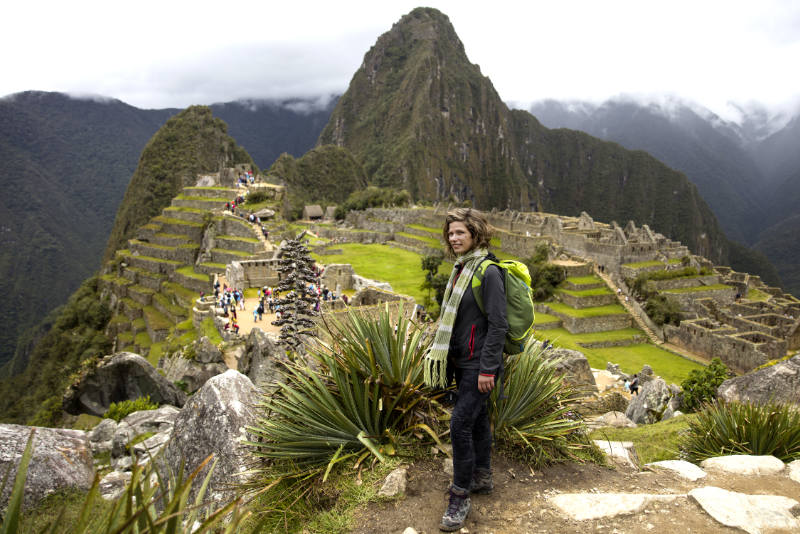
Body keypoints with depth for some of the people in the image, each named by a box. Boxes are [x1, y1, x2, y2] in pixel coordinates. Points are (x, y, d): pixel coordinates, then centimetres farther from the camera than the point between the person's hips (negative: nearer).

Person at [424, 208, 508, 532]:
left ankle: (460, 499, 3)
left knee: (461, 423, -9)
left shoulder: (489, 272, -17)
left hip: (478, 363, -9)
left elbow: (498, 325, -19)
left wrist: (487, 370, -20)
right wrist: (444, 356, 18)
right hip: (461, 362, 9)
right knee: (476, 419, 18)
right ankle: (482, 478, 34)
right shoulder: (461, 269, 9)